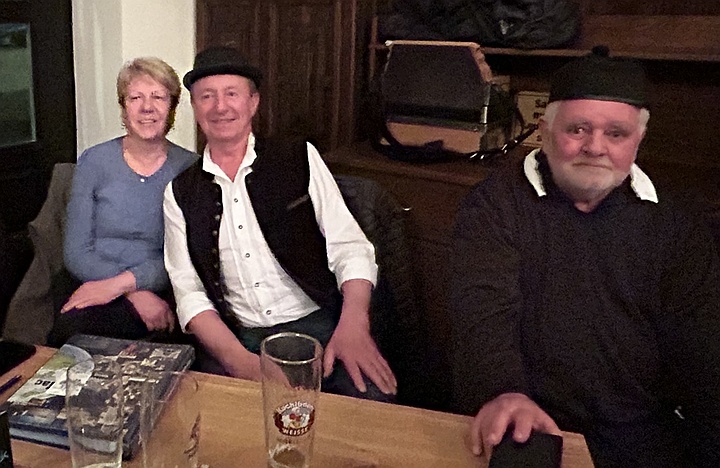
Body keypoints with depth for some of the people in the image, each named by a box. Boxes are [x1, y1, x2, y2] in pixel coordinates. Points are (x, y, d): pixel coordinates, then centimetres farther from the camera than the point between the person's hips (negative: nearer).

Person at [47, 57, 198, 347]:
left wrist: (120, 284, -20)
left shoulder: (189, 168, 0)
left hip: (157, 294, -2)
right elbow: (76, 253, -1)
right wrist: (136, 293, -16)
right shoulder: (93, 161, 4)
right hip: (88, 283, 2)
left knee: (73, 328, -30)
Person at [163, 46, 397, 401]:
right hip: (236, 339, 1)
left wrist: (353, 325, -19)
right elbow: (189, 292, 3)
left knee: (372, 396, -27)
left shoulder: (301, 159, 5)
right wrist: (240, 360, -15)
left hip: (317, 322, -1)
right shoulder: (180, 193, 9)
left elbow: (350, 248, 0)